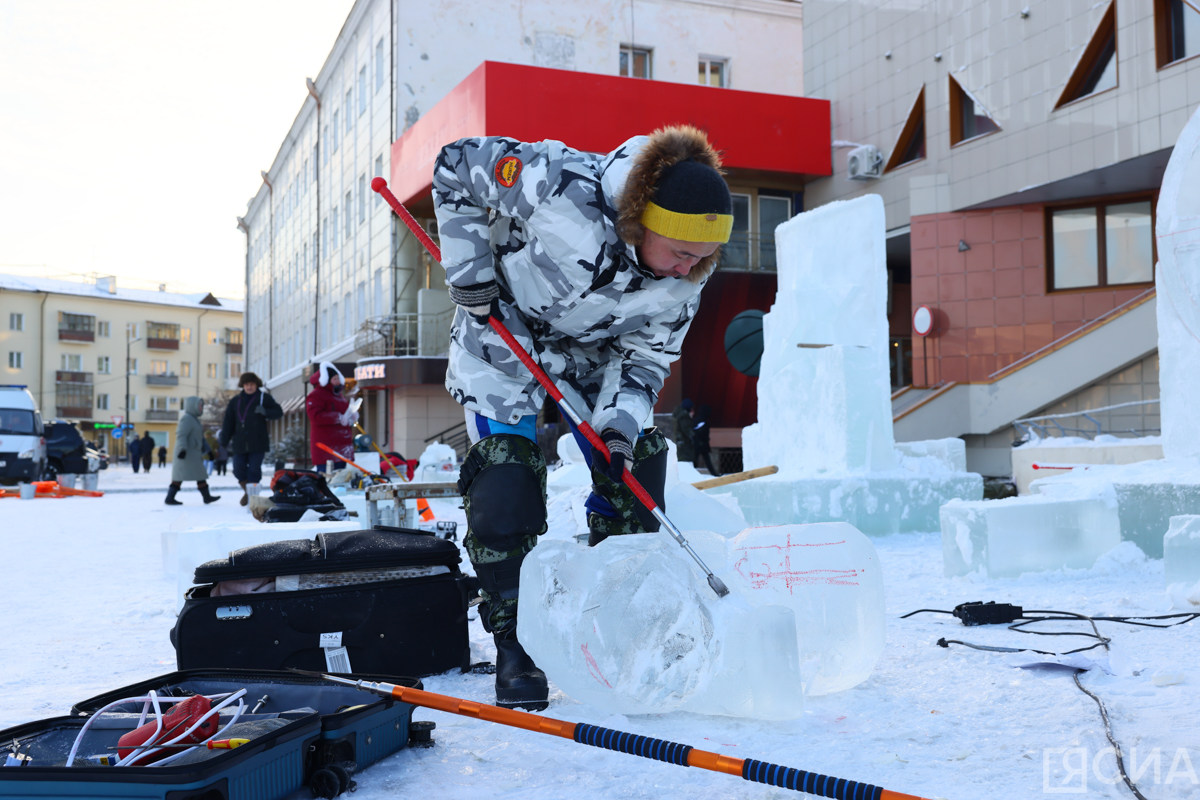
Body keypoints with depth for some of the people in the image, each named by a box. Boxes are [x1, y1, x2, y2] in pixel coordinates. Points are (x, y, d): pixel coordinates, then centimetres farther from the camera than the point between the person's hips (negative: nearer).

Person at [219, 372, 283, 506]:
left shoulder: (264, 398, 4)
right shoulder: (235, 401, 12)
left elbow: (278, 412, 0)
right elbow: (228, 423, 10)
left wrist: (265, 411, -20)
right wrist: (223, 442, 4)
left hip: (258, 443, -3)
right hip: (239, 443, 3)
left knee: (254, 470, -8)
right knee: (238, 470, 0)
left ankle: (251, 494, 1)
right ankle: (247, 490, 23)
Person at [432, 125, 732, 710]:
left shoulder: (684, 278, -21)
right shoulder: (561, 185, -37)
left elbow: (644, 356, -11)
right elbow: (457, 166, -22)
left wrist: (620, 421, -27)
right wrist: (471, 272, -22)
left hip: (594, 351, 4)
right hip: (501, 334, -4)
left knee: (631, 476, -3)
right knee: (505, 482, -14)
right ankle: (514, 645, -2)